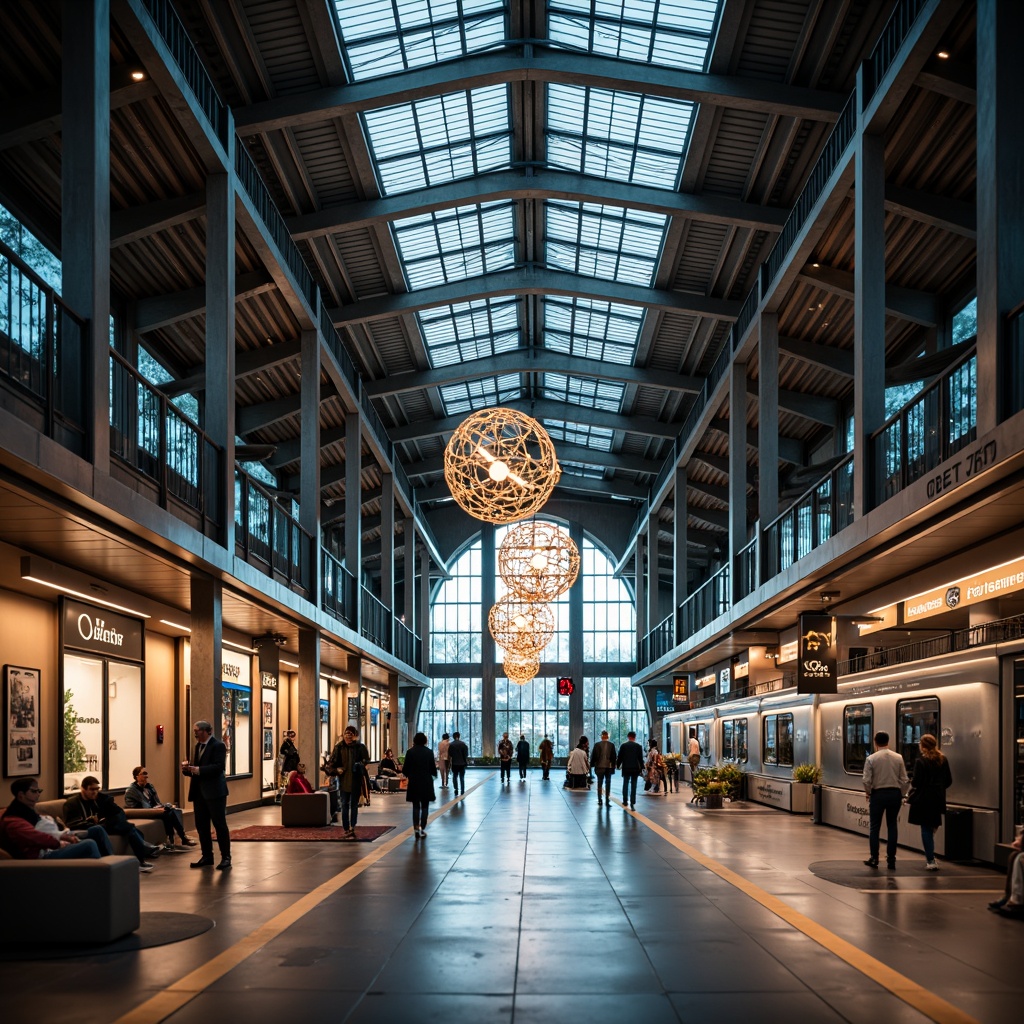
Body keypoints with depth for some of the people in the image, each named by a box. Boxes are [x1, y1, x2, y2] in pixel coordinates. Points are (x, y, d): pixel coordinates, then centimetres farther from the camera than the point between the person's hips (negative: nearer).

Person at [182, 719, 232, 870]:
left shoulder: (218, 746, -10)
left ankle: (226, 858, 2)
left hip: (214, 791, -8)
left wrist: (198, 770, -27)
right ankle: (207, 856, 19)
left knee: (220, 824, -3)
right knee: (201, 825, 10)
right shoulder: (198, 746, 15)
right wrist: (187, 768, -4)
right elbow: (195, 767, 17)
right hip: (199, 792, 8)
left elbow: (219, 767, -21)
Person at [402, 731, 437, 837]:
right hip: (426, 782, 0)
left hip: (414, 782, 0)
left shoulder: (410, 752, -6)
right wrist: (435, 774, 20)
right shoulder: (428, 752, -6)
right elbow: (433, 768, -2)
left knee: (416, 806, 10)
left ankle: (416, 827, -4)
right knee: (424, 806, 10)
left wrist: (407, 774, 19)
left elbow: (405, 769, -3)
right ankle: (422, 828, 8)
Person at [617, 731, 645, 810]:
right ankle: (632, 804, -4)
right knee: (633, 786, 1)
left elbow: (620, 757, 0)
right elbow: (641, 758, 0)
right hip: (635, 768, 0)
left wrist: (618, 765, 12)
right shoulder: (638, 746, -1)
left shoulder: (623, 746, -2)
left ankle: (625, 802, 14)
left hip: (626, 768, 0)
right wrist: (641, 768, 8)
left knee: (625, 785, 13)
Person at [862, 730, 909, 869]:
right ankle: (891, 860, 7)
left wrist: (868, 793, 9)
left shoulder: (871, 759, -7)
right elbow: (904, 780, 0)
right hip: (894, 794, 2)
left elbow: (867, 781, -9)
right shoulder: (898, 758, 0)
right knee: (892, 826, 8)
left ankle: (874, 858, 8)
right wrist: (901, 794, 13)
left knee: (875, 827, 8)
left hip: (878, 794, -2)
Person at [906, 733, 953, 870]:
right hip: (938, 799, 5)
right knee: (932, 828, 18)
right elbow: (949, 781, 8)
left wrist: (912, 783, 6)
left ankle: (931, 861, -1)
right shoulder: (944, 760, 4)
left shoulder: (920, 761, -14)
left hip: (924, 799, -5)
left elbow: (916, 782, -15)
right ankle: (929, 857, 23)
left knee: (926, 829, 2)